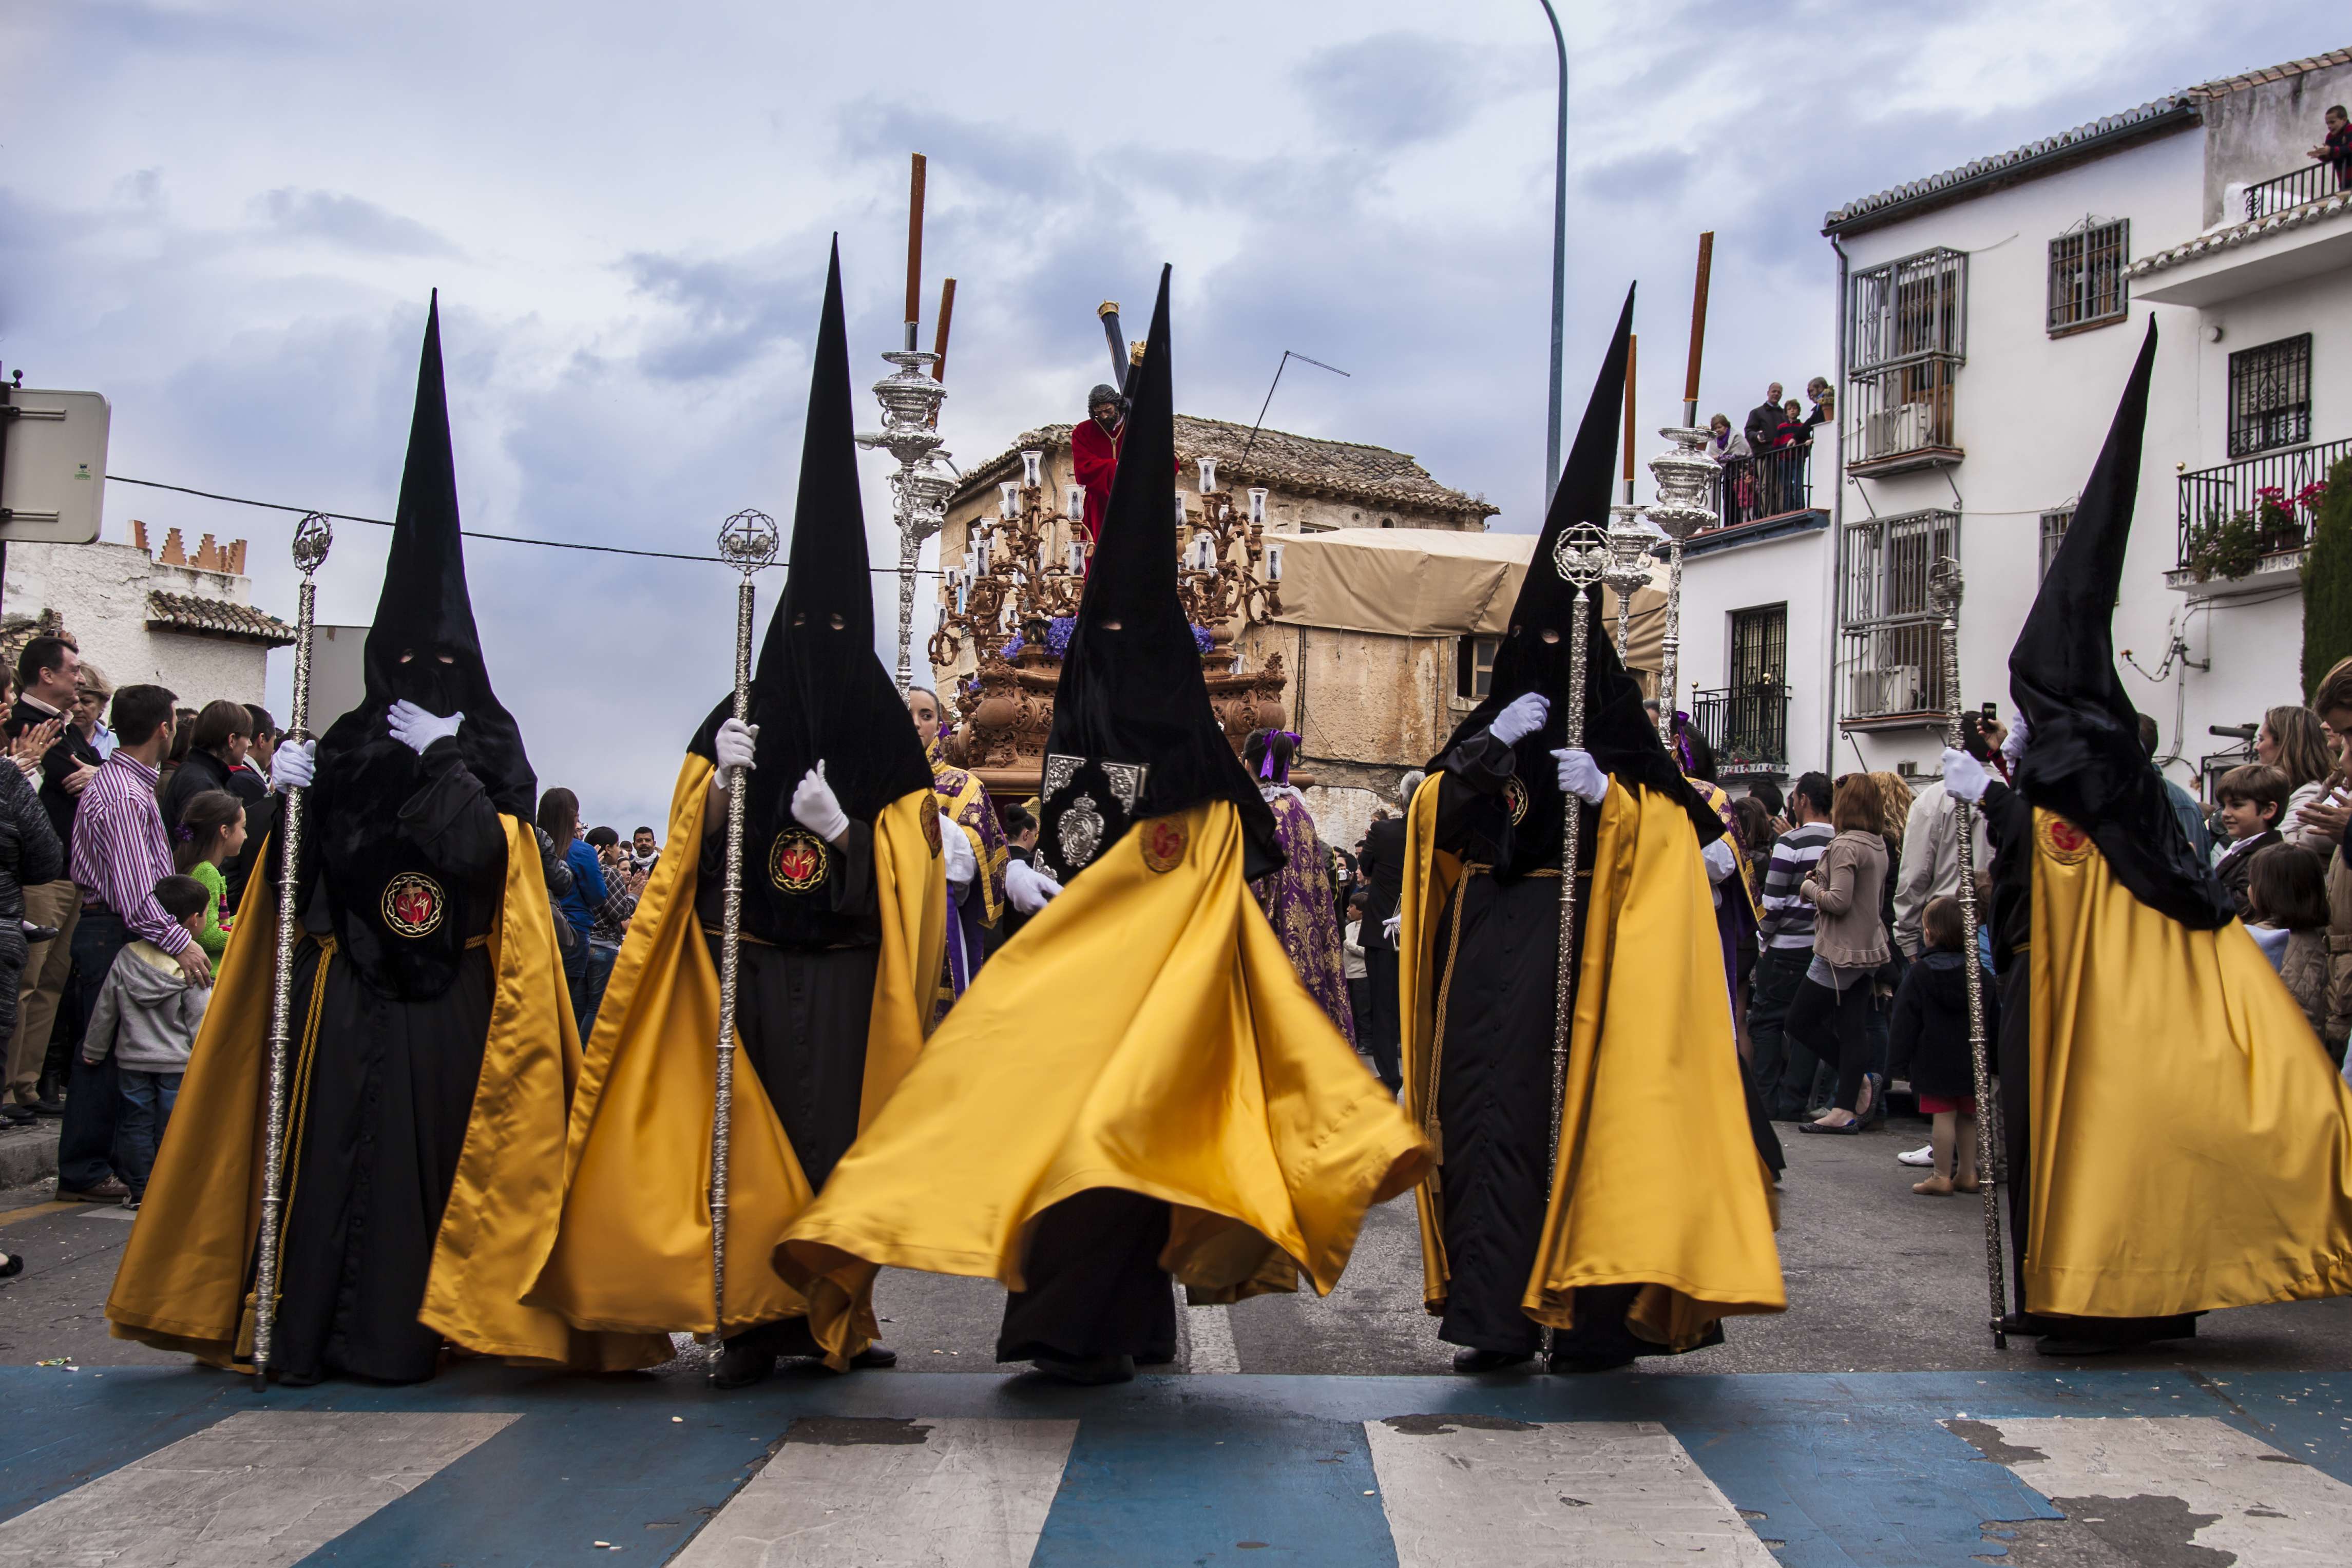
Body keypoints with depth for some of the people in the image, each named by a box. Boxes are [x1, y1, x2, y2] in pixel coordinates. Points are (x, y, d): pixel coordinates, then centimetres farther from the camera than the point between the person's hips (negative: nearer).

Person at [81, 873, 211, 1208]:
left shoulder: (127, 957, 1)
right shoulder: (191, 967, -13)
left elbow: (104, 1010, 7)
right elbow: (199, 1019, -11)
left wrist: (93, 1050, 19)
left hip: (132, 1060, 4)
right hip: (176, 1063, -4)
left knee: (136, 1123, 10)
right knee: (171, 1127, 3)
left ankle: (139, 1190, 13)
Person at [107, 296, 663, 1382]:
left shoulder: (487, 751, 5)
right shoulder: (344, 750, 12)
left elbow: (480, 850, -11)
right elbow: (307, 873, 5)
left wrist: (442, 766, -17)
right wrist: (295, 802, -10)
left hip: (448, 997, -2)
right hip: (352, 988, 2)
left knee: (429, 1144, -3)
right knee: (340, 1139, -3)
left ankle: (402, 1327, 2)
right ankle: (315, 1323, 0)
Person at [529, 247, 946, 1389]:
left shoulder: (883, 738, 4)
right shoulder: (737, 722, 10)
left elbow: (905, 886, 1)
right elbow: (689, 857, 7)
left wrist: (843, 831, -16)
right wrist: (721, 789, -9)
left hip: (842, 980, -1)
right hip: (746, 969, 1)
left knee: (835, 1133, -3)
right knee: (744, 1132, -3)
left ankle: (831, 1312, 4)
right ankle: (754, 1313, 2)